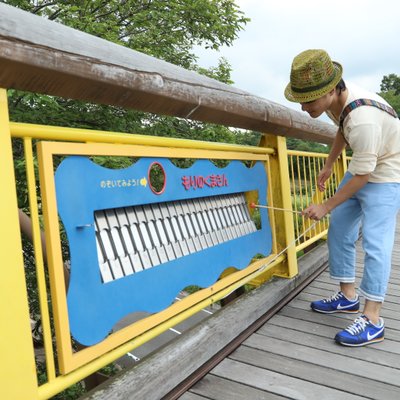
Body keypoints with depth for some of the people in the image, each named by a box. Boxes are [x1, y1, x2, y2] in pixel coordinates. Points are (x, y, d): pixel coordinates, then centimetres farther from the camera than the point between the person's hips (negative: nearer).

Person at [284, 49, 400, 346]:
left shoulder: (363, 119, -37)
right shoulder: (335, 98, -11)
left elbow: (362, 175, -27)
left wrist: (326, 206, -18)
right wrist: (328, 166, 20)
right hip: (362, 167, 9)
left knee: (375, 242, -14)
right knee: (339, 230, 8)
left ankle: (373, 321, -5)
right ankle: (348, 296, 20)